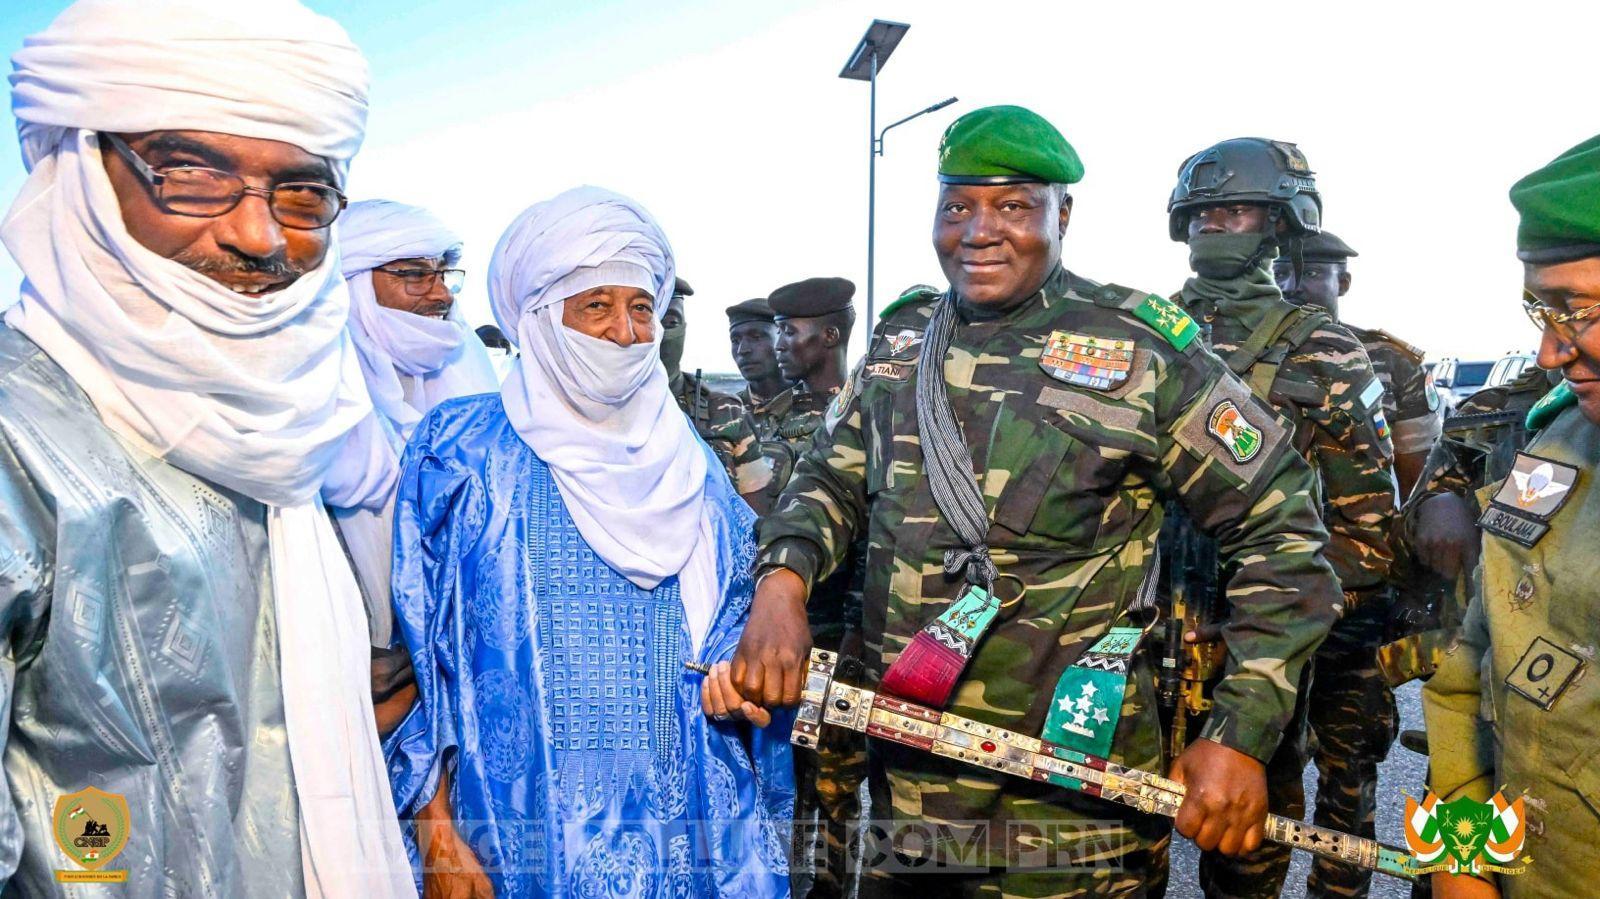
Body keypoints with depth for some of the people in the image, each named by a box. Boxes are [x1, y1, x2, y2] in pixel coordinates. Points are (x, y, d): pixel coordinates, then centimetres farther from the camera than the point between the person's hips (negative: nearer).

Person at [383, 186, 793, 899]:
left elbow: (732, 622, 13)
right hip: (521, 832, -3)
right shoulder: (461, 450, -4)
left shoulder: (688, 463, 7)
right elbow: (417, 655, -5)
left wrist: (734, 684, -9)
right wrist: (437, 833, -10)